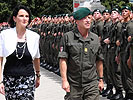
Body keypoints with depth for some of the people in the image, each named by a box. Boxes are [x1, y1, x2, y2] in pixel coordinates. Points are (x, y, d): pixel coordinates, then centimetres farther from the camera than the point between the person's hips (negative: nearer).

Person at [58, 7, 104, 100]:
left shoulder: (95, 38, 8)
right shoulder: (68, 37, -3)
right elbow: (63, 60, -6)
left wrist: (101, 79, 18)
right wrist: (64, 80, -11)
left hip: (92, 84, 2)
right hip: (73, 85, -2)